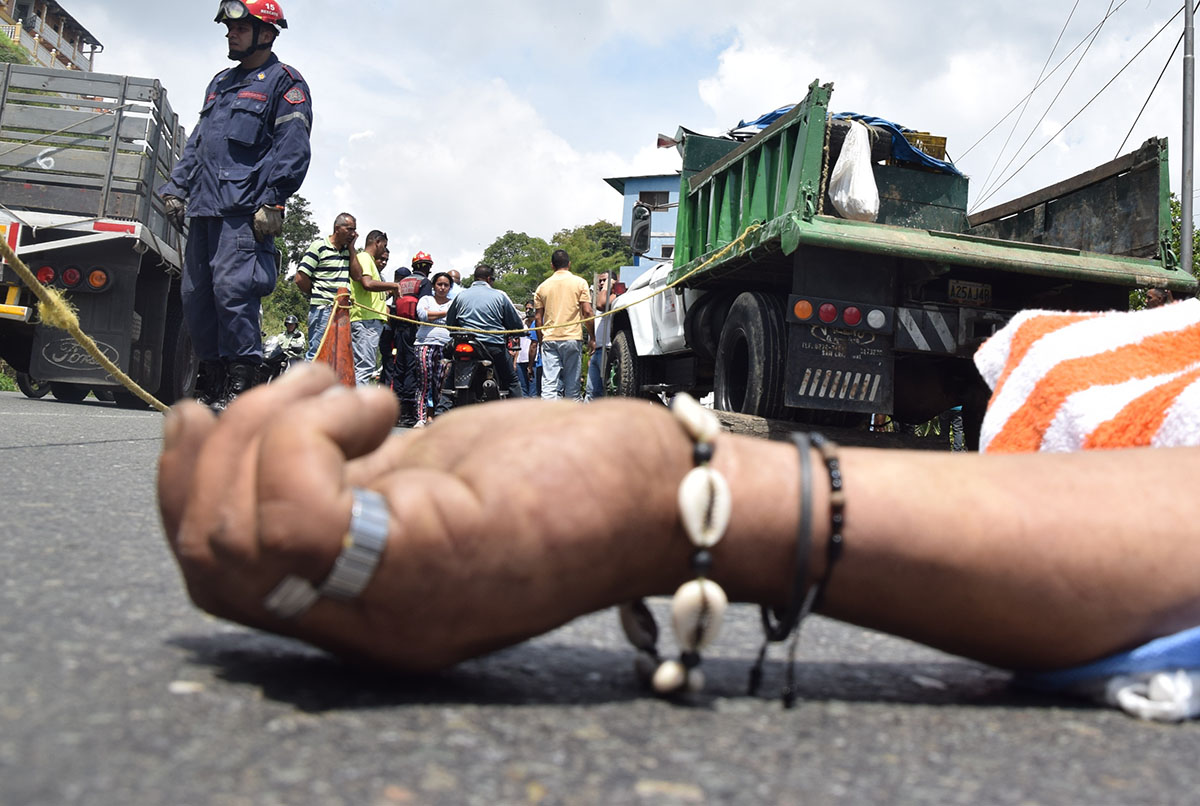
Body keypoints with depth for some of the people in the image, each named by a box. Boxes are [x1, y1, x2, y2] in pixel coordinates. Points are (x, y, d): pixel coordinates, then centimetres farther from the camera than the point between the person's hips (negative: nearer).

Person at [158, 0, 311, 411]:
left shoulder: (284, 81, 2)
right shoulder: (219, 82, 27)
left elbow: (293, 149, -8)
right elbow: (196, 143, 29)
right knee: (195, 295, 6)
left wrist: (273, 202, -17)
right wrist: (176, 188, 18)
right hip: (204, 207, 8)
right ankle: (212, 382, 14)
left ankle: (240, 386, -12)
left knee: (233, 290, -17)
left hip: (244, 211, -8)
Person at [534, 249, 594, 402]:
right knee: (572, 381, 7)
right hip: (572, 338, -2)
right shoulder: (579, 282, 1)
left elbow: (538, 318, 8)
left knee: (549, 383, -3)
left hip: (549, 338, 2)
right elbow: (587, 312, -5)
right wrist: (592, 338, 3)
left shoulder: (542, 286, 8)